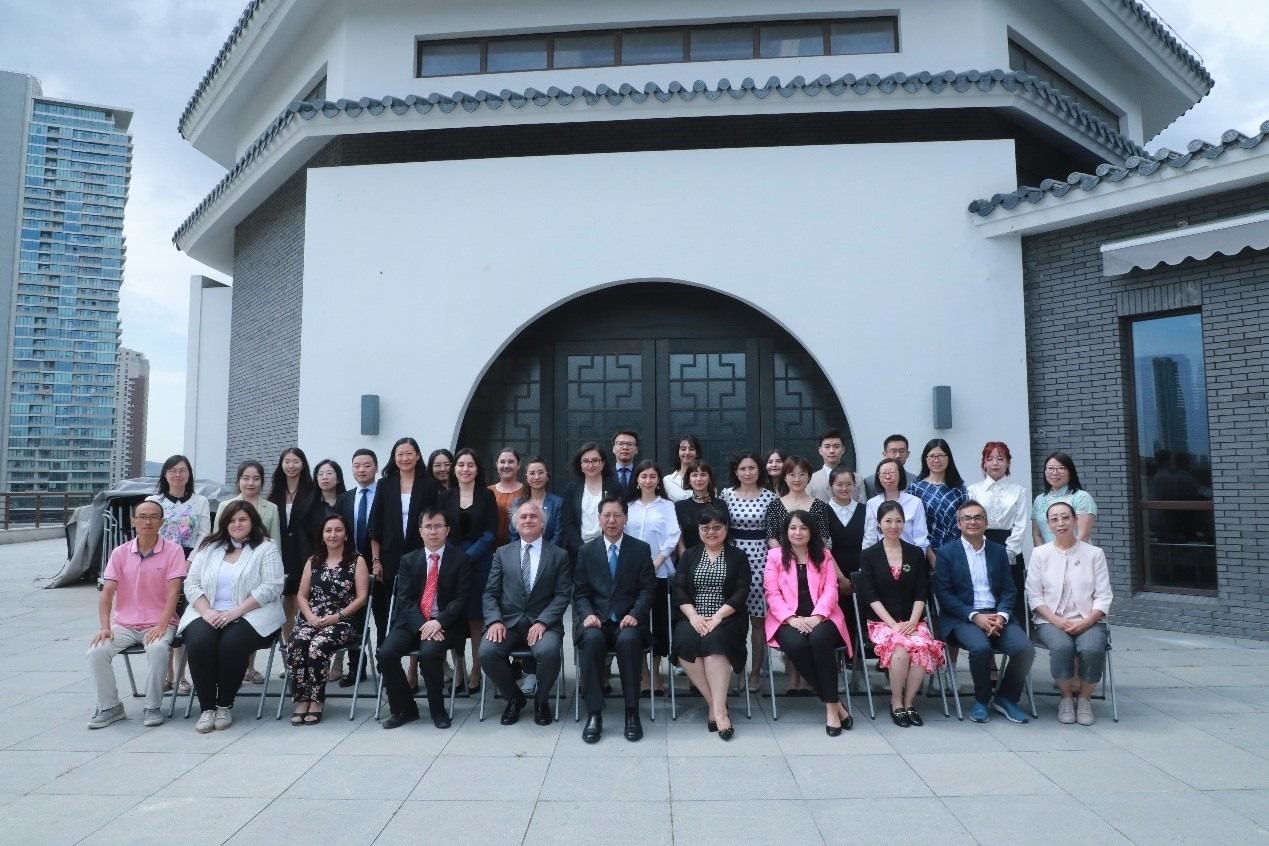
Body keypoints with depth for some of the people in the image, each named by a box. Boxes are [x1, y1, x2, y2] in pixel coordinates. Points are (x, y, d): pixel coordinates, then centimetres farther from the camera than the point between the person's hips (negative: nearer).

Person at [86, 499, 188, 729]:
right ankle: (109, 707, -1)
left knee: (157, 649, -33)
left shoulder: (173, 550, -6)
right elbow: (107, 592, 0)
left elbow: (173, 592, -12)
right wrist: (104, 627, -13)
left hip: (159, 624, -3)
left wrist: (161, 626, -22)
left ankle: (152, 707, -14)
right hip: (124, 624, 4)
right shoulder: (119, 553, 4)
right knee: (96, 652, -21)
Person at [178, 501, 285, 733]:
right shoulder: (209, 547, 15)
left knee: (232, 644, -31)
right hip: (208, 614, 3)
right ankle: (207, 707, -14)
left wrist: (235, 612, -18)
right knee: (198, 643, -27)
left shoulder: (265, 549, 3)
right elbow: (191, 584, 8)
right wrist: (206, 611, -10)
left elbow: (270, 587, -9)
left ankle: (224, 706, -11)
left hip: (250, 615, -3)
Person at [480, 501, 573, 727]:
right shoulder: (502, 553, 13)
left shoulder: (559, 555, 7)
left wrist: (542, 622, -16)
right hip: (508, 621, 2)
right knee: (487, 652, -27)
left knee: (549, 652, -33)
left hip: (543, 623, -2)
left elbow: (563, 595, -1)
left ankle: (542, 700, 1)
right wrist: (495, 620, -11)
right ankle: (514, 698, 3)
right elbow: (490, 592, 7)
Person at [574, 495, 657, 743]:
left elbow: (648, 589, 2)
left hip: (628, 619, -1)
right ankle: (594, 714, -25)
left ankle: (632, 713, -23)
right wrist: (588, 614, -13)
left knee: (628, 639, -35)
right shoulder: (586, 551, 11)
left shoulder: (641, 549, 7)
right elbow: (580, 592, 7)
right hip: (596, 619, 1)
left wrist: (635, 614, -16)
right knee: (591, 639, -33)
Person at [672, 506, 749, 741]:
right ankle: (715, 704, -22)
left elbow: (741, 592, -3)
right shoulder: (689, 556, 15)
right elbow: (679, 589, 4)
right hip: (693, 618, 2)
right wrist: (693, 616, -13)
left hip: (727, 619, -2)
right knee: (684, 643, -30)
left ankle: (719, 709, -33)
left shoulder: (738, 557, 9)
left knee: (714, 641, -34)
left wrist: (717, 617, -17)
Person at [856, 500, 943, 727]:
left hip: (912, 621, 2)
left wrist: (912, 622, -10)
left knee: (924, 647, -30)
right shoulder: (868, 555, 3)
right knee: (901, 648, -33)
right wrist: (892, 624, -15)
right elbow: (870, 596, -4)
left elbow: (921, 593, 5)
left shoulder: (916, 553, 11)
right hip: (881, 621, -2)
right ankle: (896, 703, -12)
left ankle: (909, 702, -11)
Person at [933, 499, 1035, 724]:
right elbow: (943, 594, -5)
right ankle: (982, 699, -4)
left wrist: (1001, 615, -11)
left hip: (996, 616, 4)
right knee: (981, 647, -32)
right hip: (962, 617, -4)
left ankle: (1005, 697, 4)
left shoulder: (999, 551, 14)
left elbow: (1008, 590, 9)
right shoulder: (946, 552, 2)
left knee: (1025, 649, -21)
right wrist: (975, 616, -16)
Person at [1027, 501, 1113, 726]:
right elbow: (1034, 595, 3)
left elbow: (1103, 597, 4)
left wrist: (1085, 622, -12)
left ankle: (1085, 699, -5)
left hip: (1088, 621, 1)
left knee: (1092, 648, -31)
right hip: (1051, 621, 0)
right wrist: (1057, 621, -12)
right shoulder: (1040, 553, 6)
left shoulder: (1094, 553, 7)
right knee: (1061, 647, -32)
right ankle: (1066, 698, -7)